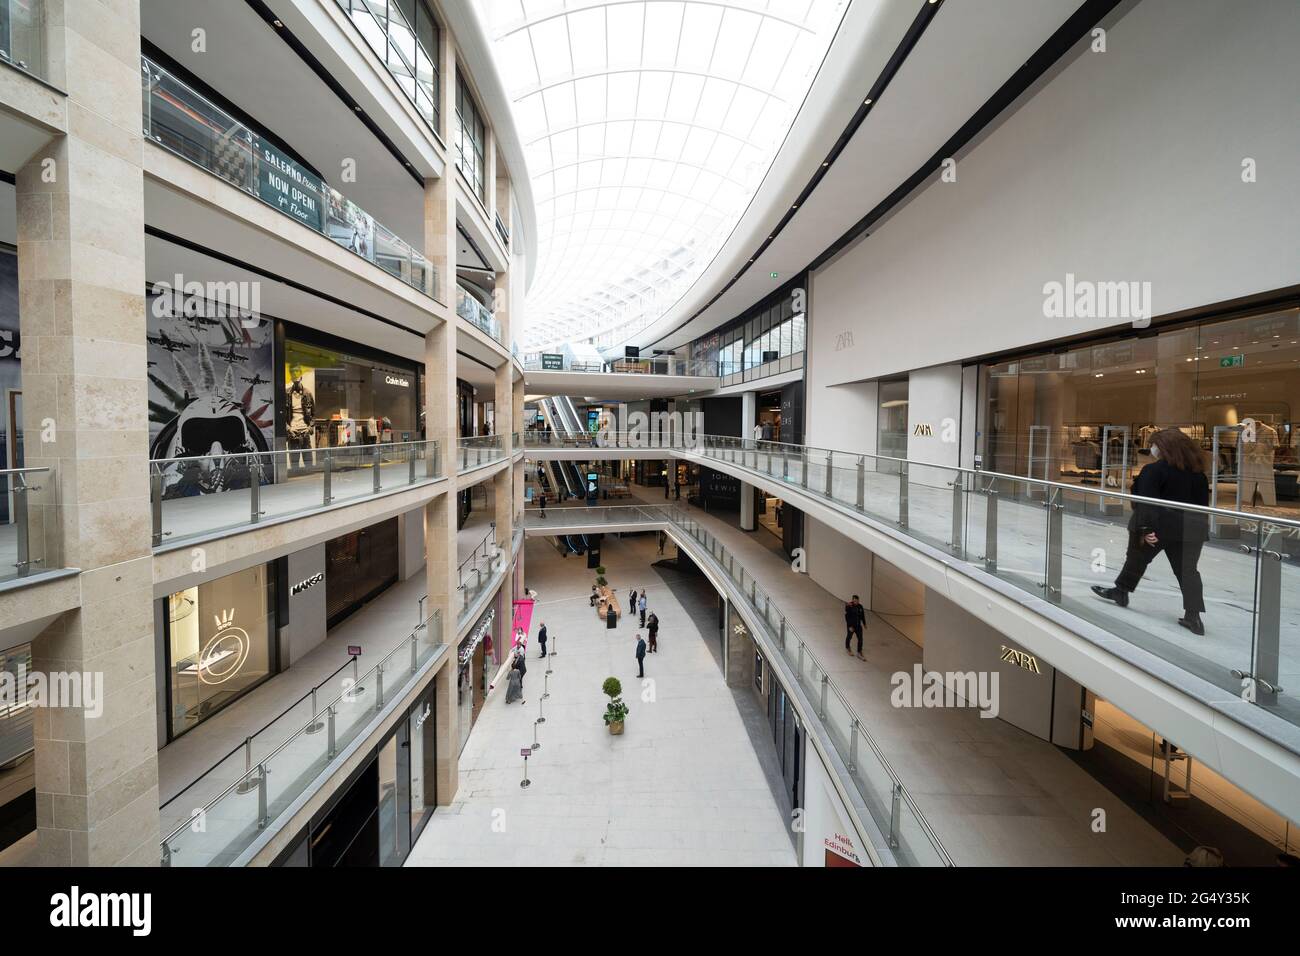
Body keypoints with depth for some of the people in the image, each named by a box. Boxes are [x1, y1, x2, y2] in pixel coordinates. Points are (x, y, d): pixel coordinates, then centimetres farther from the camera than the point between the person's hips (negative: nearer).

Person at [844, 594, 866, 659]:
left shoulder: (860, 606, -5)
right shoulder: (848, 606, -22)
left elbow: (862, 616, 9)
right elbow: (847, 617, -21)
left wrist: (864, 624, 14)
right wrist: (850, 626, -22)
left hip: (858, 625, 4)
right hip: (851, 625, -4)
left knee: (860, 639, 2)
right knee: (849, 637, 17)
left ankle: (859, 653, 14)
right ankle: (847, 648, 43)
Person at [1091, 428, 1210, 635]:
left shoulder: (1154, 470, -13)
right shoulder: (1197, 473, 8)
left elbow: (1147, 501, -20)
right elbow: (1203, 504, 13)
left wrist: (1145, 528, -21)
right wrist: (1200, 530, 20)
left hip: (1158, 527, -5)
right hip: (1189, 530, 5)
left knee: (1136, 560, 15)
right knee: (1187, 571, 8)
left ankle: (1121, 591, 31)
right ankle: (1194, 616, 3)